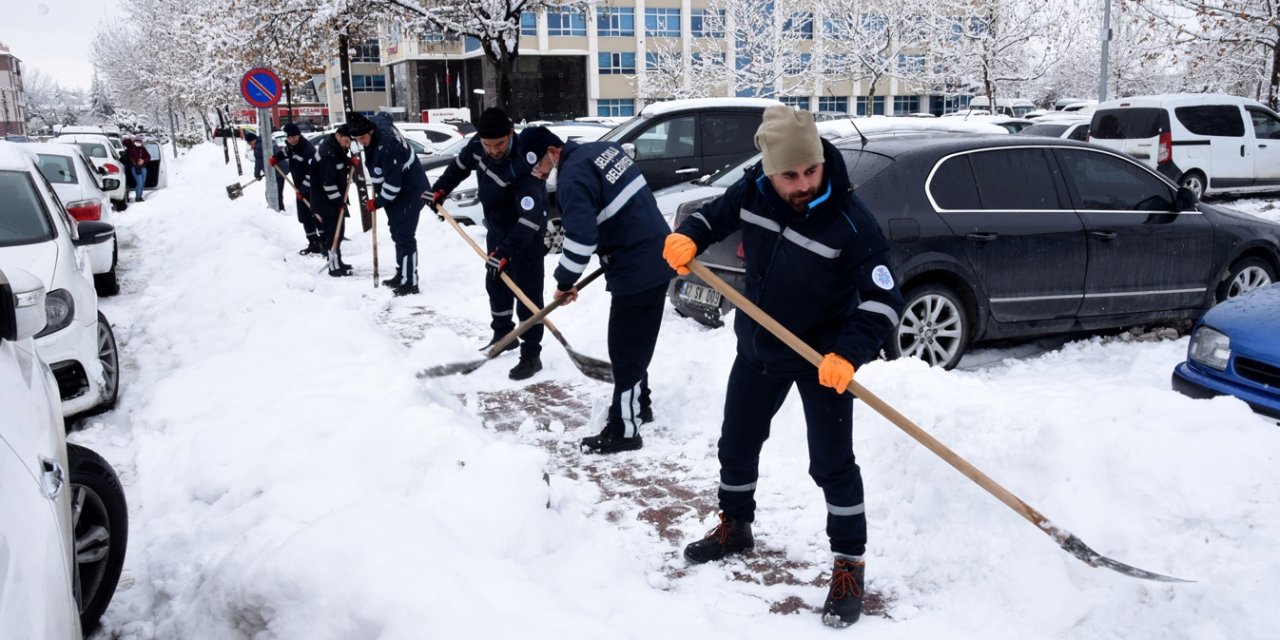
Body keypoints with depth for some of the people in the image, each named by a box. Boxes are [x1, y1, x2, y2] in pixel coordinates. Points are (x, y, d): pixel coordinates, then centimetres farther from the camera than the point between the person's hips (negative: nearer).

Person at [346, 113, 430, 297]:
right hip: (397, 191, 10)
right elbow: (383, 116, 22)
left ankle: (410, 283, -8)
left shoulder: (386, 146, -32)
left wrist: (378, 202, -17)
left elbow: (393, 183, -30)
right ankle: (402, 275, 30)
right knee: (398, 234, 18)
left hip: (410, 192, -10)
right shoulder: (377, 122, -6)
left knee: (404, 237, -12)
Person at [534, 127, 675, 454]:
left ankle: (624, 430, 8)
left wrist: (565, 281, -9)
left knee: (625, 349, -1)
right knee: (636, 342, 23)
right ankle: (638, 403, 37)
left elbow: (580, 236, -24)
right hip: (658, 254, 10)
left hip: (636, 269, -10)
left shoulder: (573, 177, -18)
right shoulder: (604, 149, 10)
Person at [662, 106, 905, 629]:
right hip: (758, 345, 5)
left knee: (831, 463, -3)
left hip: (822, 355, -5)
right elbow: (716, 214, 5)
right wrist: (687, 237, -17)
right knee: (736, 443, 18)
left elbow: (883, 302, -26)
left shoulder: (850, 223, -27)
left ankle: (850, 566, 16)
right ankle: (735, 527, 42)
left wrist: (849, 353, -40)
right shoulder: (753, 191, -14)